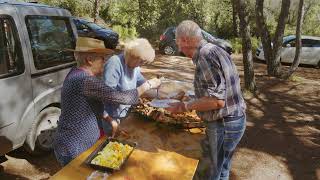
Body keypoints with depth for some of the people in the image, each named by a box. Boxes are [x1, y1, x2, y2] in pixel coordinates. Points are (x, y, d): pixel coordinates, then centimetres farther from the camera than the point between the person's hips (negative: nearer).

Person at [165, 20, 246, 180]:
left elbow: (217, 100, -26)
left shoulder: (205, 55, -22)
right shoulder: (214, 50, 8)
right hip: (232, 119, 9)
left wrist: (185, 107, -16)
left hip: (223, 124, -9)